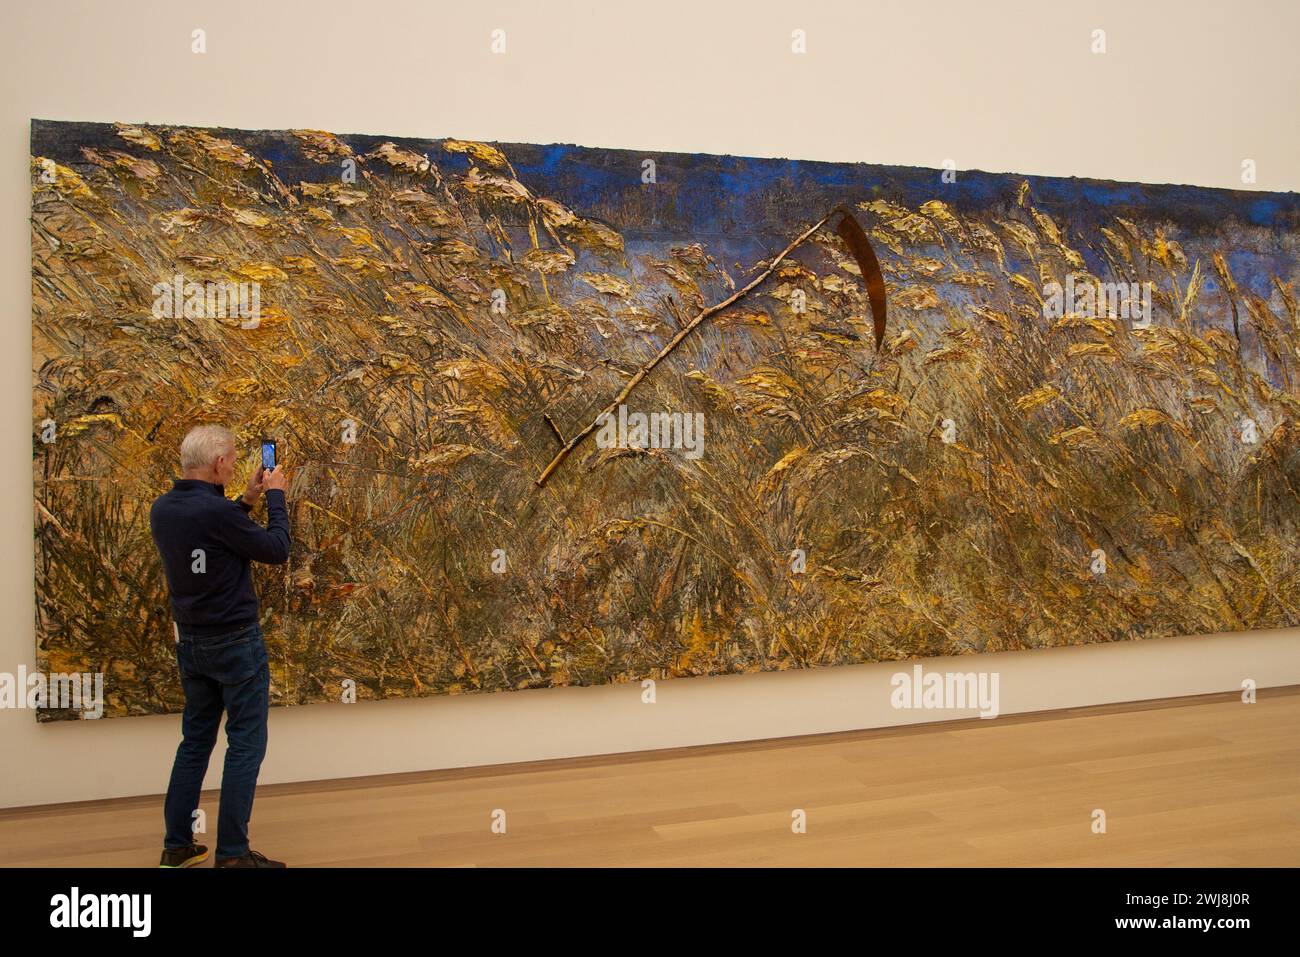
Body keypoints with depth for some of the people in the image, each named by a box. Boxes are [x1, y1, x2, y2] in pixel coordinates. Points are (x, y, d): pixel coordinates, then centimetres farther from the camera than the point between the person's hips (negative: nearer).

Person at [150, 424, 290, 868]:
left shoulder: (162, 510, 2)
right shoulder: (217, 511, -23)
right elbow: (277, 551, -14)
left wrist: (246, 501, 14)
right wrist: (276, 496, -2)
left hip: (190, 643, 8)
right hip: (236, 641, -8)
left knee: (196, 740, 17)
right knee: (246, 743, 2)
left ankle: (176, 845, 22)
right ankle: (232, 852, 5)